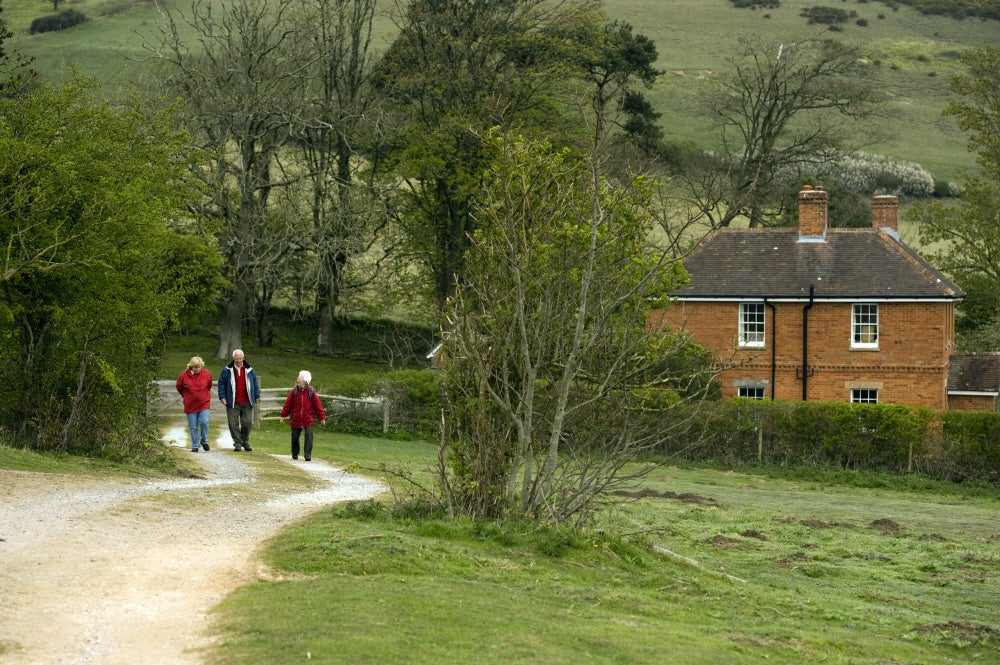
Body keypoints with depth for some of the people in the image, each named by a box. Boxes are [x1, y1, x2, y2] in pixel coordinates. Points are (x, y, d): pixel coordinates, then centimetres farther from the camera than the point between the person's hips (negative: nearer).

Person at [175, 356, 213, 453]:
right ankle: (195, 446, 13)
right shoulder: (184, 375, -8)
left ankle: (204, 441, 10)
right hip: (190, 405, 0)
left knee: (204, 422, -14)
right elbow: (179, 387, 10)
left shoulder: (207, 374, -3)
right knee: (193, 427, 3)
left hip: (204, 404, 0)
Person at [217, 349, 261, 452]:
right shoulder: (227, 370, 1)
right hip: (233, 403, -1)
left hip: (247, 402, 1)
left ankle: (245, 442, 19)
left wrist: (257, 396, 9)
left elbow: (255, 383, 13)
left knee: (247, 422, 2)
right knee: (233, 423, -1)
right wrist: (222, 396, -3)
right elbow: (221, 383, 4)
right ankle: (237, 443, 7)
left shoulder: (249, 370, 6)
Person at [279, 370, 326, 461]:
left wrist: (322, 417, 0)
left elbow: (317, 405, -1)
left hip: (308, 419, -2)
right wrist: (283, 415, 5)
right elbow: (287, 404, 4)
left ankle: (308, 455, -10)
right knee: (295, 437, 10)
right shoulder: (294, 391, -2)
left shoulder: (311, 392, -5)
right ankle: (295, 454, 29)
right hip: (296, 419, 2)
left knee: (309, 436, -13)